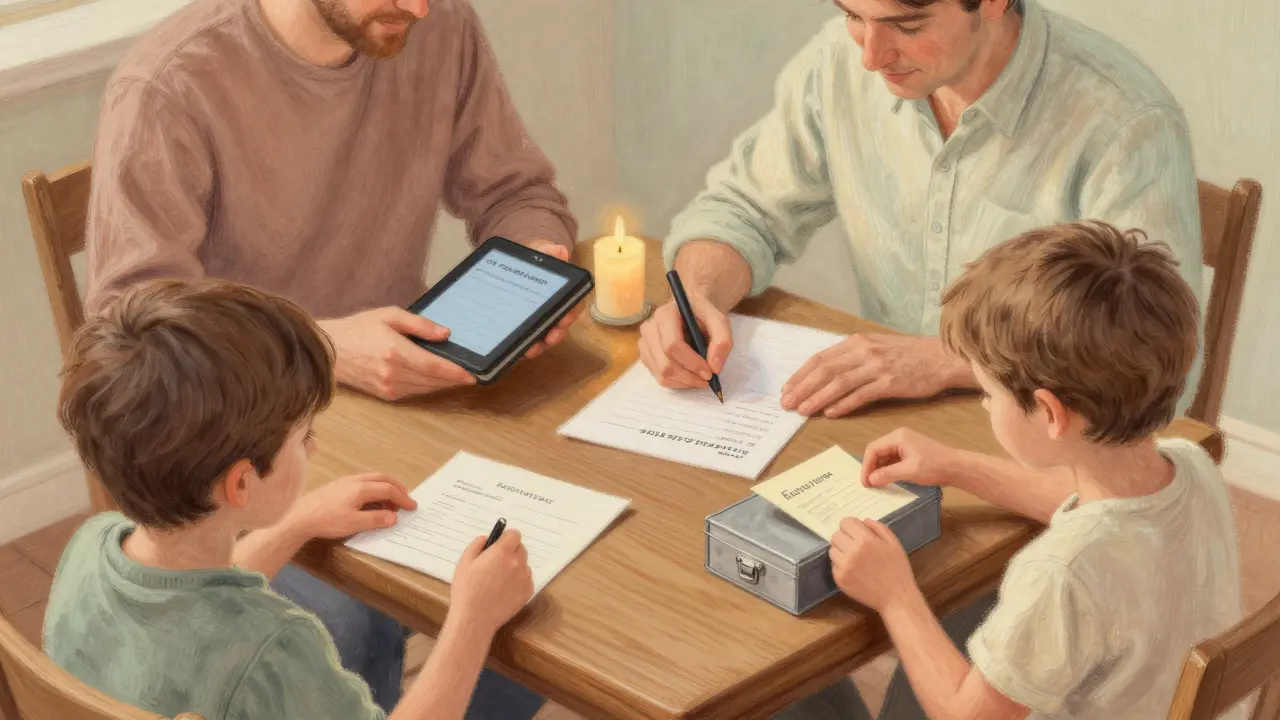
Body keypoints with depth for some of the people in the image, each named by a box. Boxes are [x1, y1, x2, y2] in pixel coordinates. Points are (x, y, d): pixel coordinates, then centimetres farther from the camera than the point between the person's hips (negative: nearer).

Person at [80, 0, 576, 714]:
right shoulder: (171, 86, -20)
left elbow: (516, 191, 10)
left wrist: (538, 258, -15)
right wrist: (322, 346, -33)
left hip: (395, 395, 5)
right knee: (349, 626, -29)